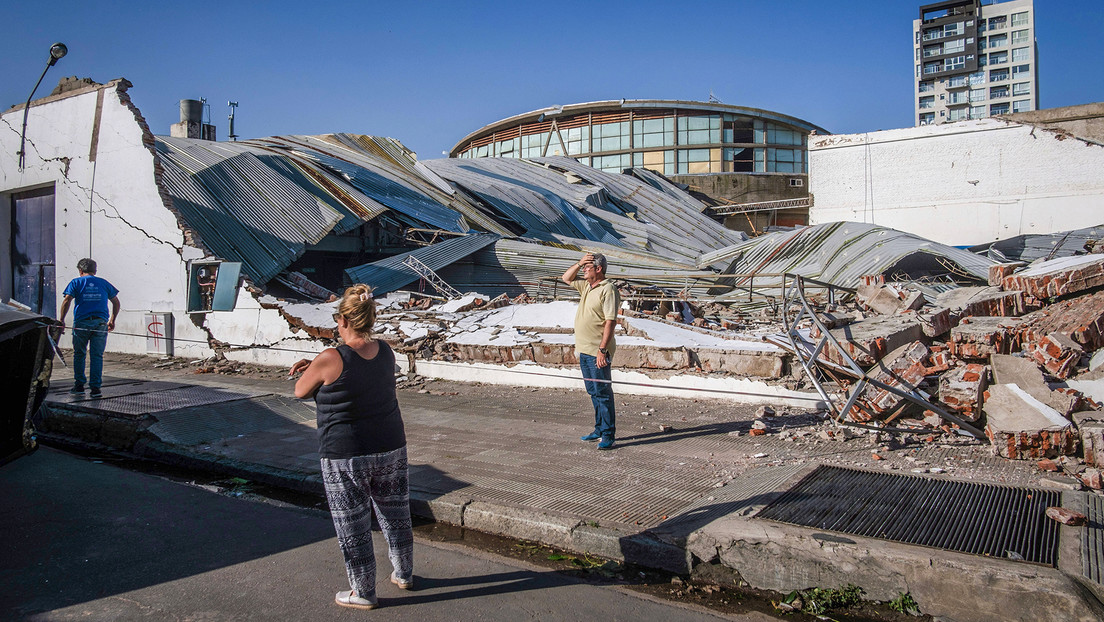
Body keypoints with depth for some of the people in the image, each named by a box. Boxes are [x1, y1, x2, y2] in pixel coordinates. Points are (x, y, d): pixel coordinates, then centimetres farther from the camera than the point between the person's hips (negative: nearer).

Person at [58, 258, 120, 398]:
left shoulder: (76, 282, 7)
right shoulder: (104, 283, 14)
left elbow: (66, 301, -5)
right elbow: (116, 302, 15)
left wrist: (61, 320, -2)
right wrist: (112, 320, 23)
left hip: (81, 323, -1)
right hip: (100, 323, 1)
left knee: (79, 355, 13)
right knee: (97, 356, 2)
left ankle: (79, 385, 15)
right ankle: (95, 388, 0)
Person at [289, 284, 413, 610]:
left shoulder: (331, 360, -20)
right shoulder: (385, 352, -1)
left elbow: (300, 391, -3)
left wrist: (311, 370, 14)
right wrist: (315, 365, 11)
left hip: (345, 458, -6)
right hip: (391, 450, 6)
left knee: (353, 525, 11)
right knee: (395, 515, 20)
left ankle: (363, 593, 25)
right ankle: (404, 574, 38)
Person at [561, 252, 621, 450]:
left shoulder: (608, 290, -14)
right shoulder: (586, 286, 13)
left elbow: (610, 322, -19)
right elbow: (566, 278, 28)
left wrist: (602, 349, -23)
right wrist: (579, 263, 9)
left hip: (598, 352, -9)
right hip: (584, 350, 9)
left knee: (603, 393, -4)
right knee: (594, 392, 15)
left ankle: (608, 435, 1)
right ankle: (599, 429, 25)